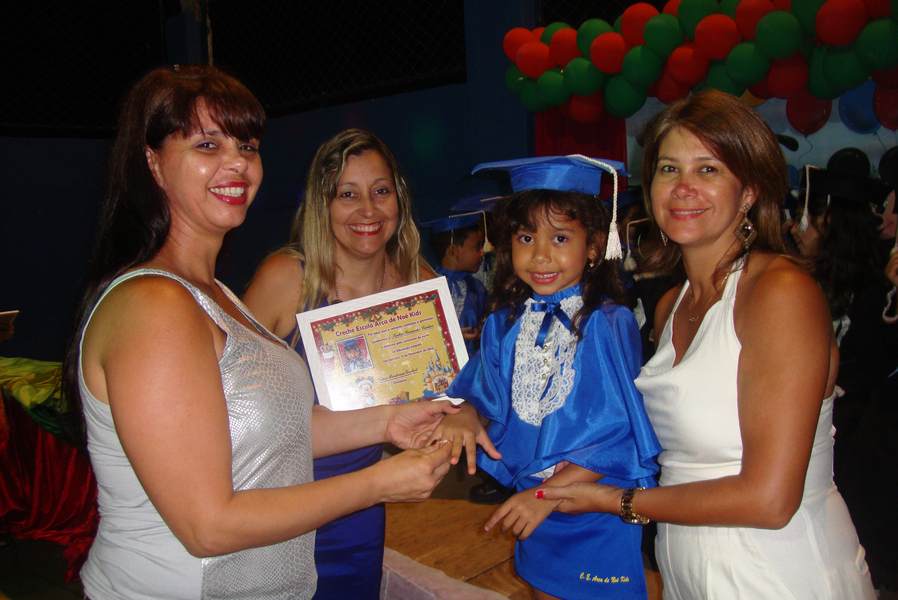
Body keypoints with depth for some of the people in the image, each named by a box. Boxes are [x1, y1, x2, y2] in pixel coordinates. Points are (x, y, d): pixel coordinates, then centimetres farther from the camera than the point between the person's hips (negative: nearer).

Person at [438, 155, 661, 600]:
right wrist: (463, 416, -14)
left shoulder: (610, 324, -18)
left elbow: (619, 431, -18)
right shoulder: (503, 326, -3)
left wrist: (550, 492, -21)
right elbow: (486, 397, 9)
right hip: (530, 501, 5)